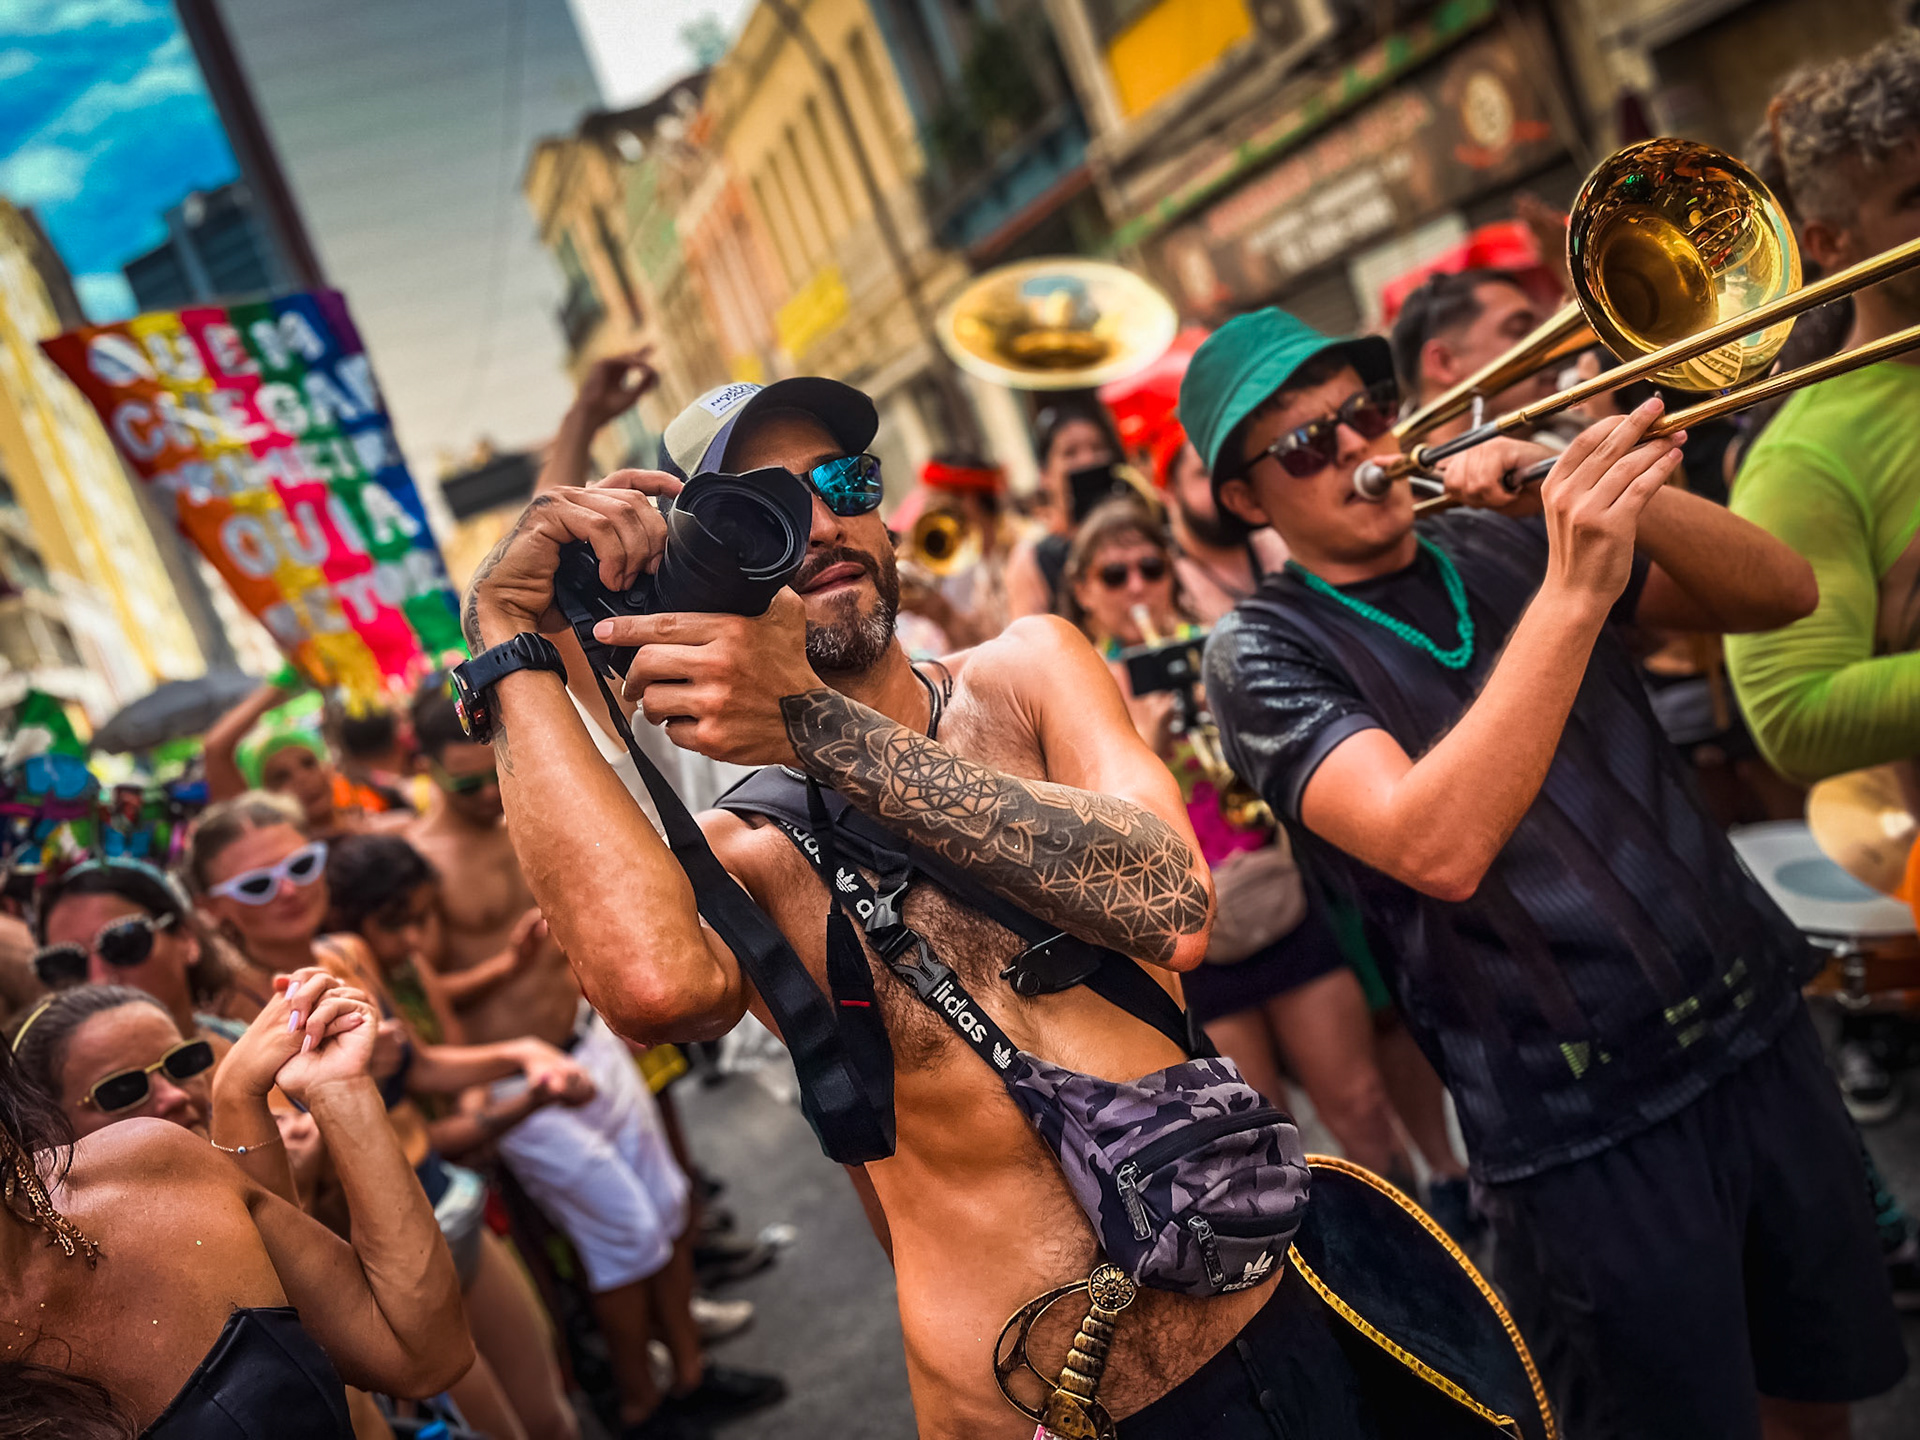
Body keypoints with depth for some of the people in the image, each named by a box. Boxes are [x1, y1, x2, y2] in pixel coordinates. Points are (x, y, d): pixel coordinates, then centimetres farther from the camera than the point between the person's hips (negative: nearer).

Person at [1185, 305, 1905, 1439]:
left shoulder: (1501, 541, 5)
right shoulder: (1265, 655, -11)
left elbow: (1783, 592, 1)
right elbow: (1436, 849, -28)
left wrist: (1608, 488, -15)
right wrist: (1573, 590, -31)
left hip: (1759, 1029, 5)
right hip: (1591, 1129, -5)